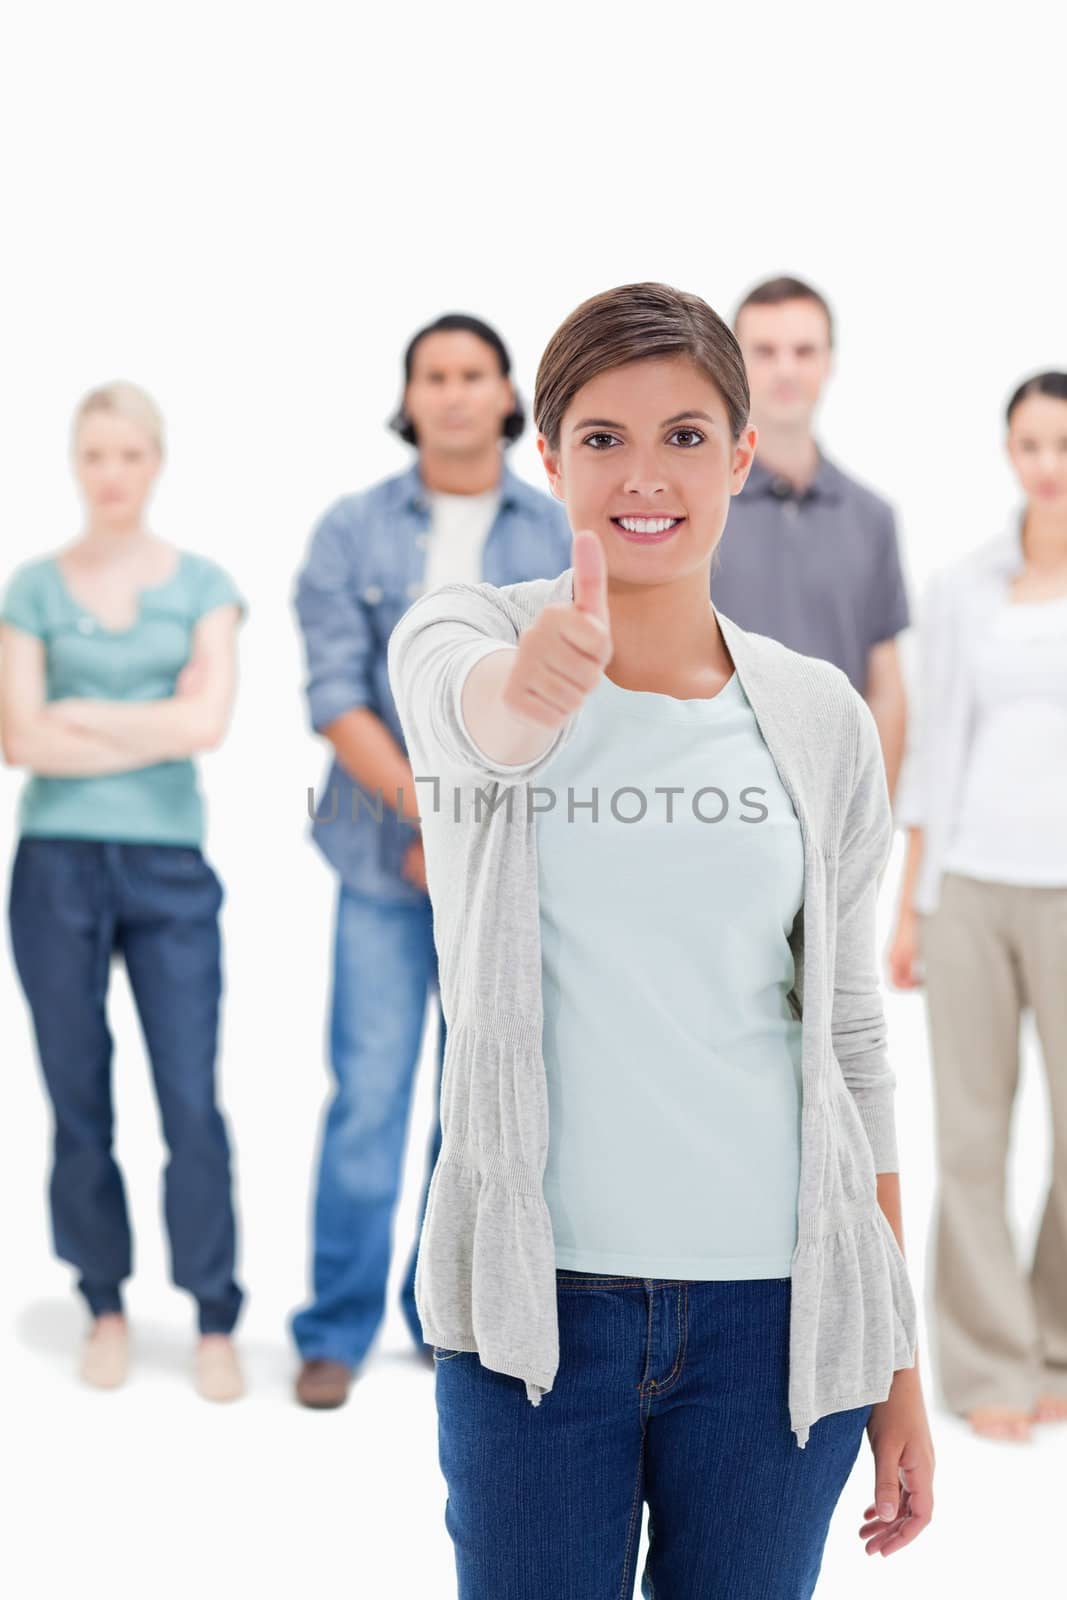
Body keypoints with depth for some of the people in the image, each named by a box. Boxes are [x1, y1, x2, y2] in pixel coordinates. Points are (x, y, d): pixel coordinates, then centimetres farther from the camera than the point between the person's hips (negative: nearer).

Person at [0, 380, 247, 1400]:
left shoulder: (202, 585, 6)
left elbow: (208, 722, -8)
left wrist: (82, 716, -4)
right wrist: (154, 726, -6)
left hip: (169, 865, 0)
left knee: (193, 1102, -3)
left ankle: (214, 1324, 8)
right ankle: (105, 1309, 20)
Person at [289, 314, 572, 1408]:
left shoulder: (565, 539, 4)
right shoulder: (352, 532, 2)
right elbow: (335, 698, -5)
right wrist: (433, 812, -14)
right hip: (383, 861, -1)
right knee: (368, 1094, -2)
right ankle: (335, 1330, 10)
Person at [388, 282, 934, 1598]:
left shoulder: (821, 720, 4)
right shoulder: (460, 634, -2)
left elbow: (849, 1033, 8)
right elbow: (466, 707, -27)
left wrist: (898, 1358, 8)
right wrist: (533, 682, -52)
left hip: (771, 1303, 2)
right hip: (536, 1293, -1)